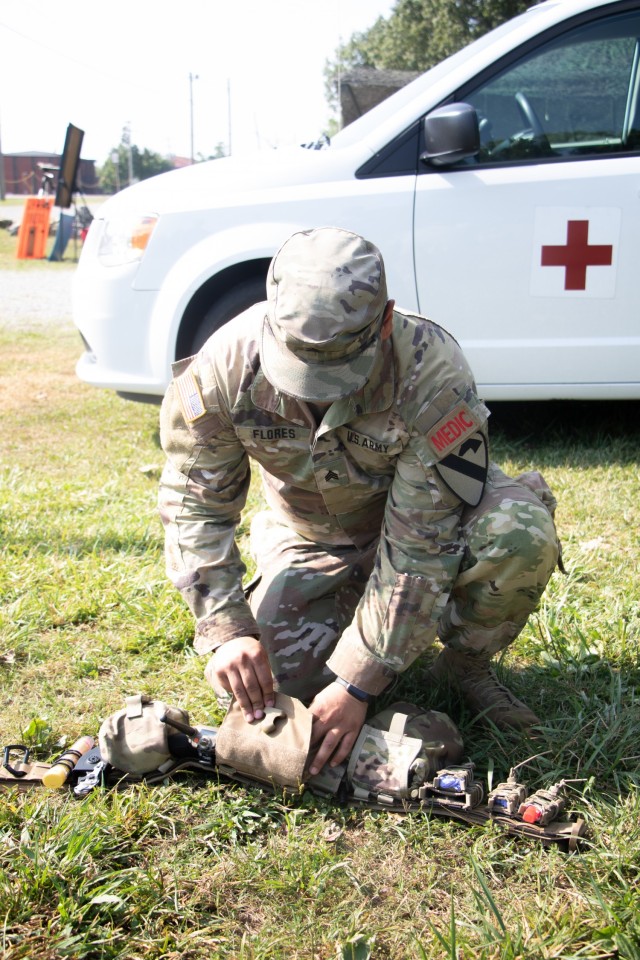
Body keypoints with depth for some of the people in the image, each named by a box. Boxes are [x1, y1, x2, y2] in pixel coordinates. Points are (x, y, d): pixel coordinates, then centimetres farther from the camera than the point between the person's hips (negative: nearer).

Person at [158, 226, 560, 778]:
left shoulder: (433, 374, -36)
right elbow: (195, 506, -17)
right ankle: (351, 605, 16)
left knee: (520, 535, -34)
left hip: (434, 518, -2)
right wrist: (228, 630, -28)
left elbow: (421, 548, -32)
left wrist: (359, 682, -32)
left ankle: (465, 664, -2)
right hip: (311, 538, 2)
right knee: (263, 680, -17)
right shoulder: (226, 365, -27)